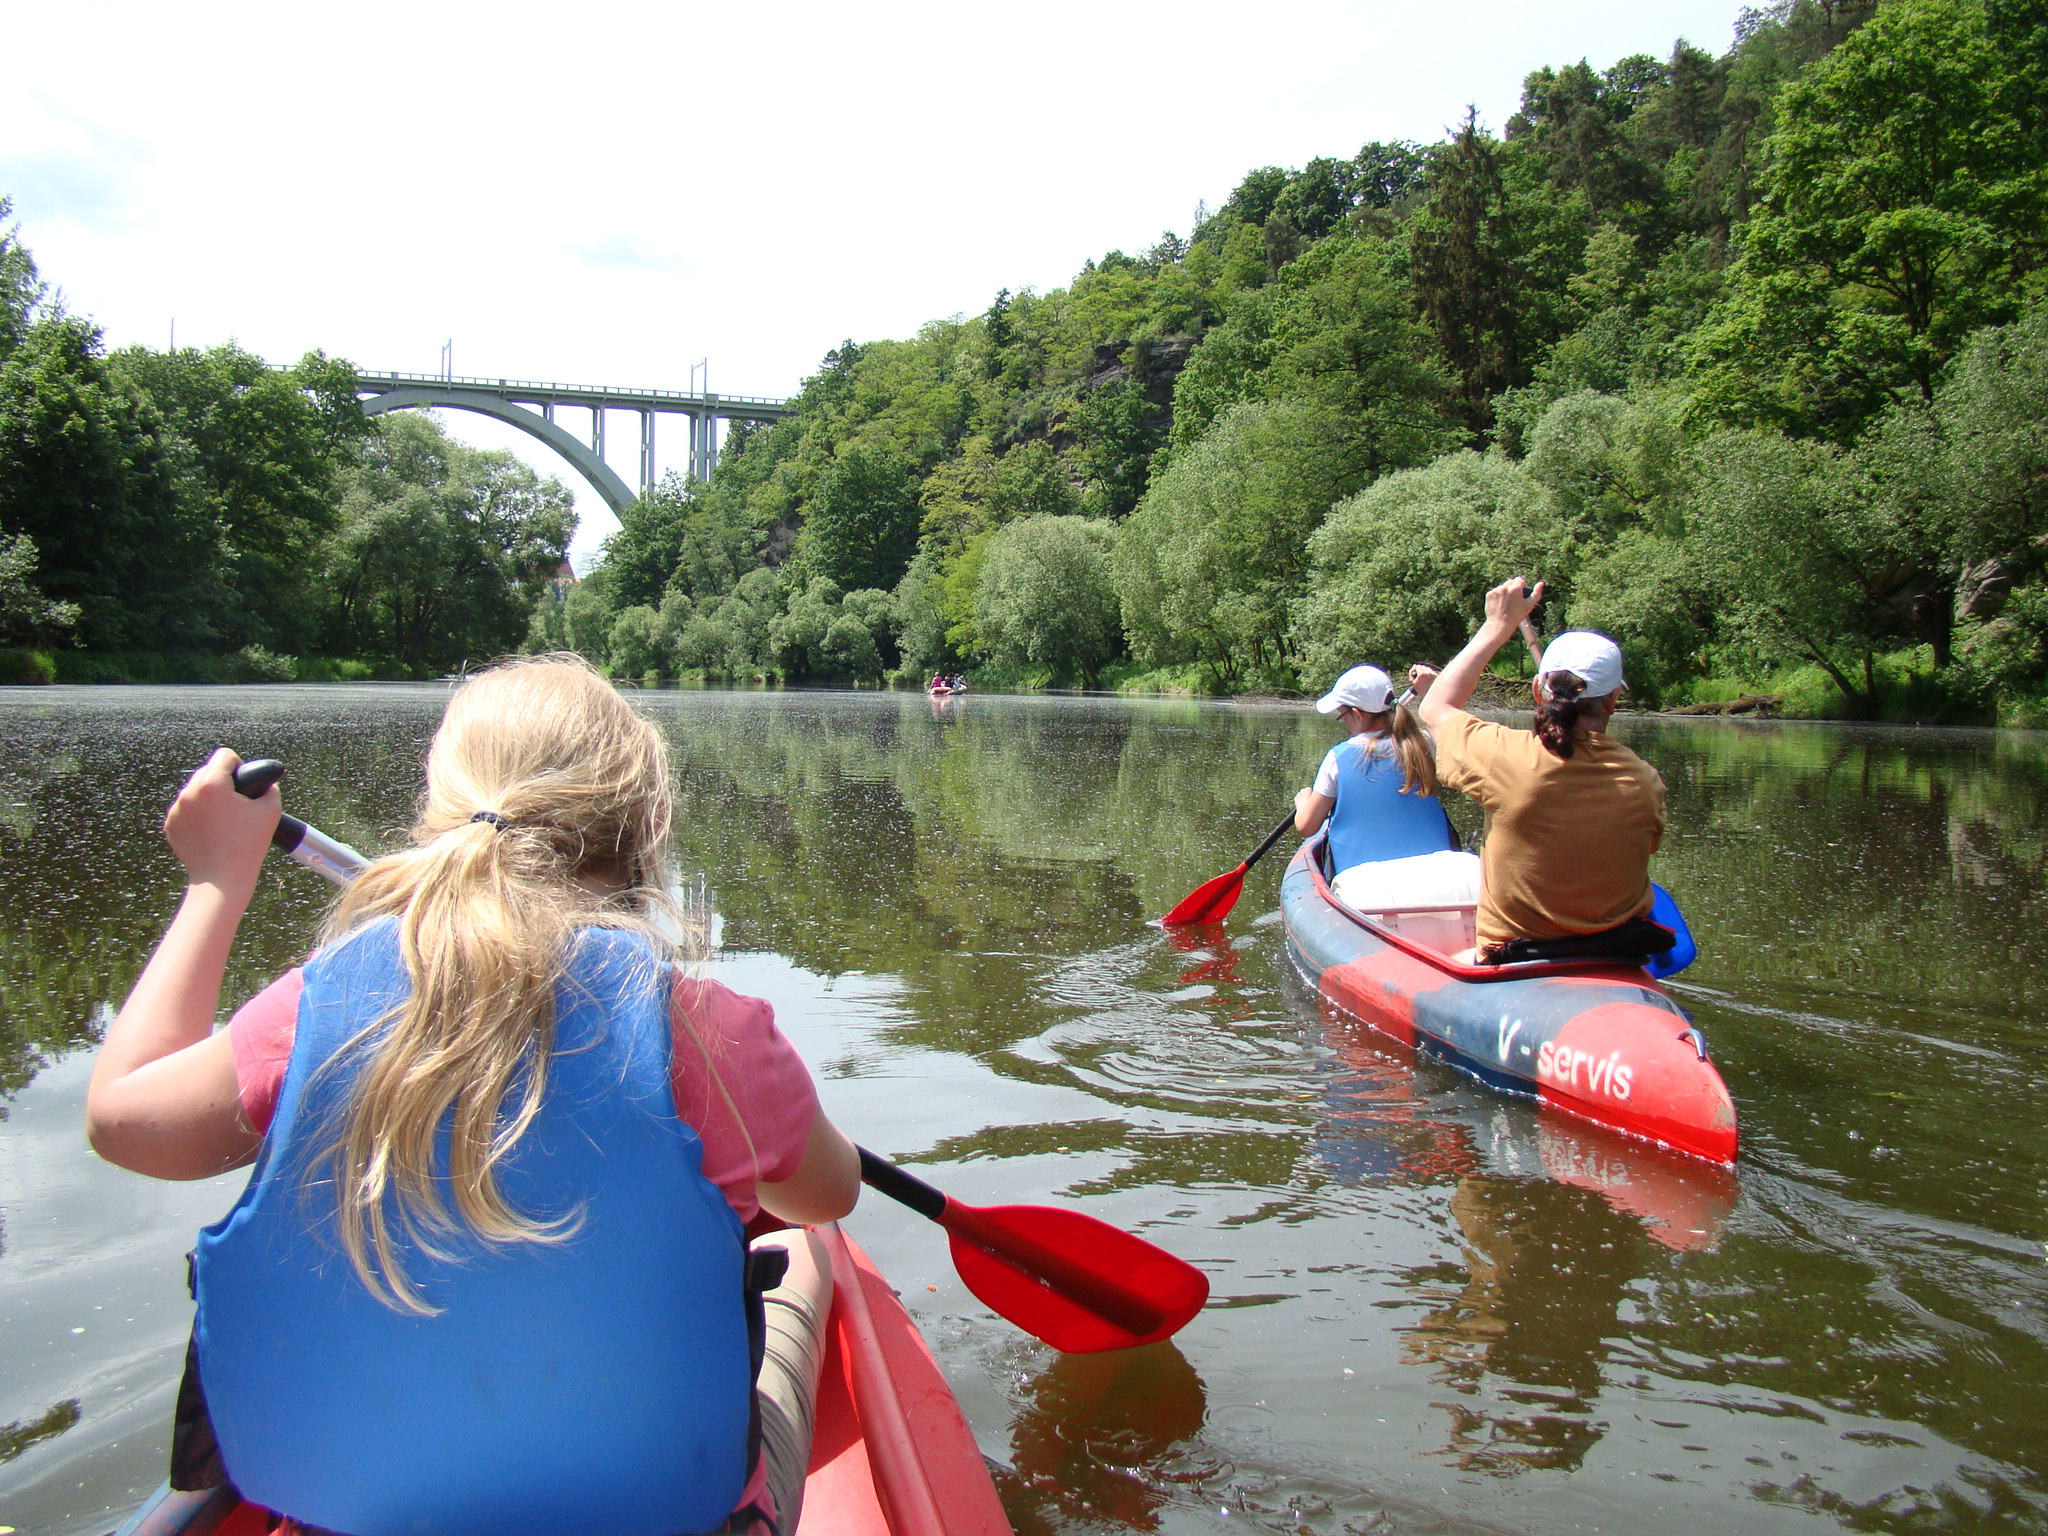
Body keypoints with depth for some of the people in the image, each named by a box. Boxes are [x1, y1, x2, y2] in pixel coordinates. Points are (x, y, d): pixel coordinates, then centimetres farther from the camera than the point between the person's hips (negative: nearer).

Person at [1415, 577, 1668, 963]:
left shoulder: (1507, 756, -18)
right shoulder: (1644, 783, -12)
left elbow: (1435, 708, 2)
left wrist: (1497, 627, 9)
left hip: (1513, 961, -3)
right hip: (1622, 961, 3)